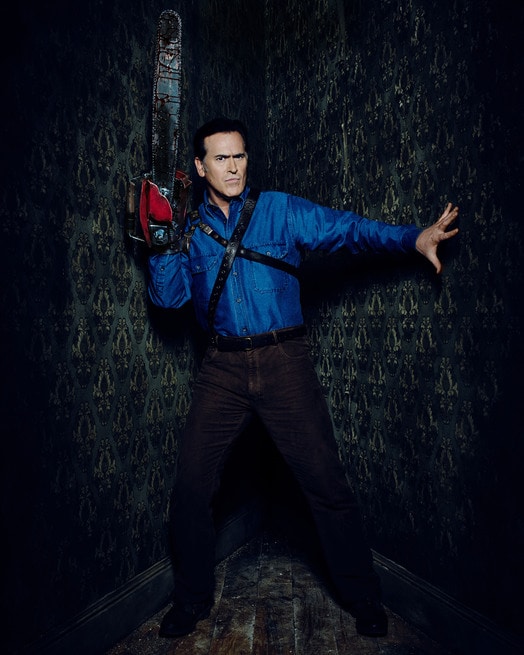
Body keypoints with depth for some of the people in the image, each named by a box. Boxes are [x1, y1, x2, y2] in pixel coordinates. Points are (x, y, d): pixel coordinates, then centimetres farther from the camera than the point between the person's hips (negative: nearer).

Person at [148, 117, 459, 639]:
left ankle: (362, 598, 27)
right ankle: (192, 598, 31)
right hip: (223, 368, 3)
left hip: (284, 361, -2)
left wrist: (414, 237, -15)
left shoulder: (280, 210, 5)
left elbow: (347, 228, -4)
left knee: (326, 481, 1)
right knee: (192, 484, 5)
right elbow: (168, 297, 5)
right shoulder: (189, 227, 12)